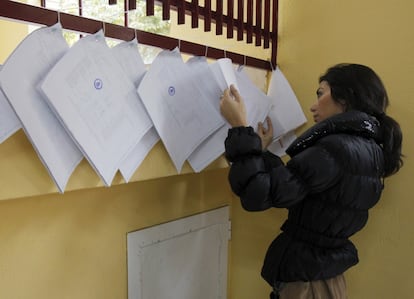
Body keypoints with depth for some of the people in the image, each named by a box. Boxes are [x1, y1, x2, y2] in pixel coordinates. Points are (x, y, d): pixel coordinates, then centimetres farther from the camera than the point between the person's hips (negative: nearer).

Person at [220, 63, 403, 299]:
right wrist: (263, 150, 8)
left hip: (306, 279, -8)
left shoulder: (338, 148, -25)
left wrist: (240, 126, -26)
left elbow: (259, 194, -30)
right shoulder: (367, 149, 4)